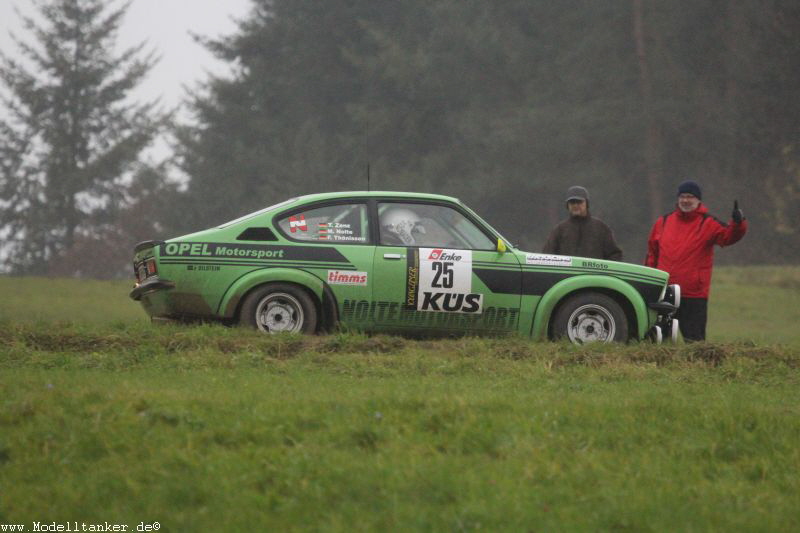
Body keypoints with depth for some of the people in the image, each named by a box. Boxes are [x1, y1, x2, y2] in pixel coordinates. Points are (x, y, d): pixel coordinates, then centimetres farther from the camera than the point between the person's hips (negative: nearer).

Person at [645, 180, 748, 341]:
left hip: (694, 295, -4)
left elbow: (728, 236, -18)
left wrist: (738, 223, -38)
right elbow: (653, 253, 20)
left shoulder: (708, 224, -1)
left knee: (694, 339, -3)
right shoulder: (663, 222, 11)